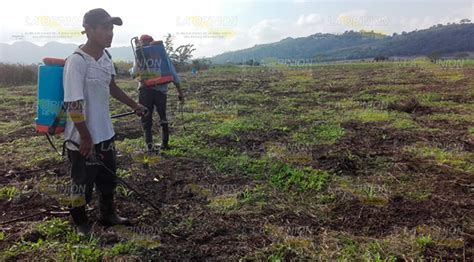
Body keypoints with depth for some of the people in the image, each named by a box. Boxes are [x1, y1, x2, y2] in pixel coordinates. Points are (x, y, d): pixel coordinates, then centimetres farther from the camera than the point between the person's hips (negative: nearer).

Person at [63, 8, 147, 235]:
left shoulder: (105, 56, 2)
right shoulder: (77, 61, -23)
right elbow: (74, 104, -22)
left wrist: (134, 106, 22)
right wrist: (85, 137, -19)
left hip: (104, 132, 8)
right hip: (83, 138, -8)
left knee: (108, 177, 21)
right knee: (83, 181, 10)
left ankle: (108, 214, 41)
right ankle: (80, 222, 32)